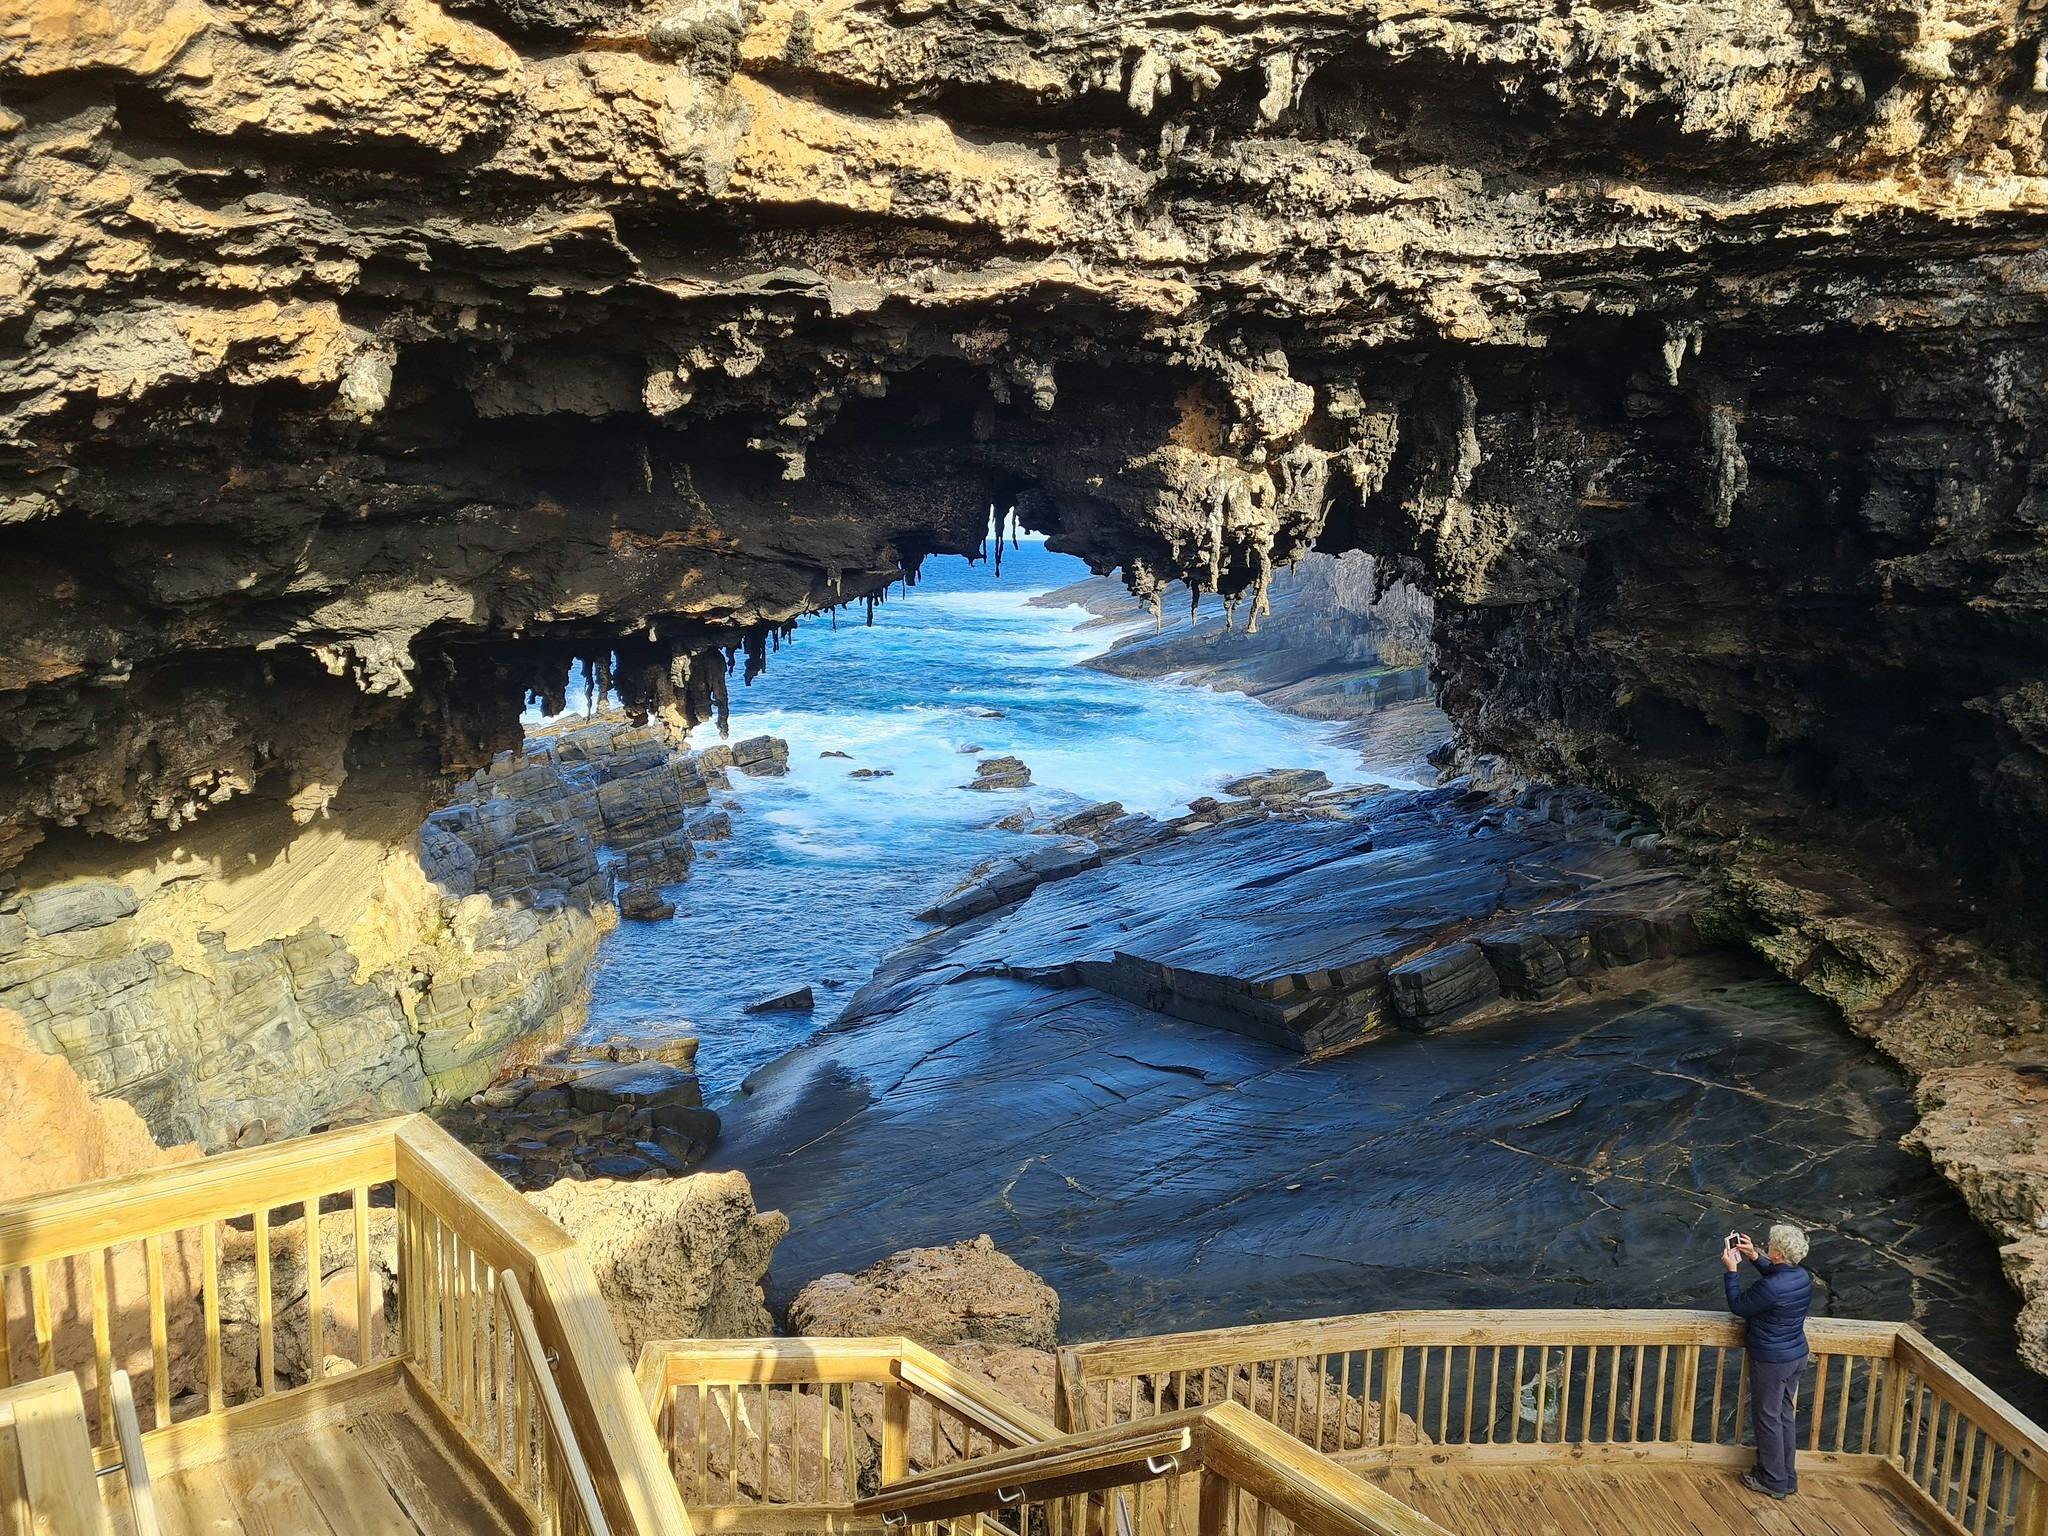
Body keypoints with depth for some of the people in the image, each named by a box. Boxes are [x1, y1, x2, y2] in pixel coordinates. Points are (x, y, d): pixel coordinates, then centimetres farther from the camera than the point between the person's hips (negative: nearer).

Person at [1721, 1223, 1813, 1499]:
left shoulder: (1770, 1288, -31)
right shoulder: (1802, 1277, -5)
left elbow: (1738, 1306, -15)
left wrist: (1731, 1270, -9)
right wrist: (1753, 1256, 15)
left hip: (1771, 1361, -8)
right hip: (1797, 1355, 8)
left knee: (1768, 1418, 9)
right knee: (1784, 1416, 21)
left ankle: (1773, 1481, 21)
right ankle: (1787, 1477, 33)